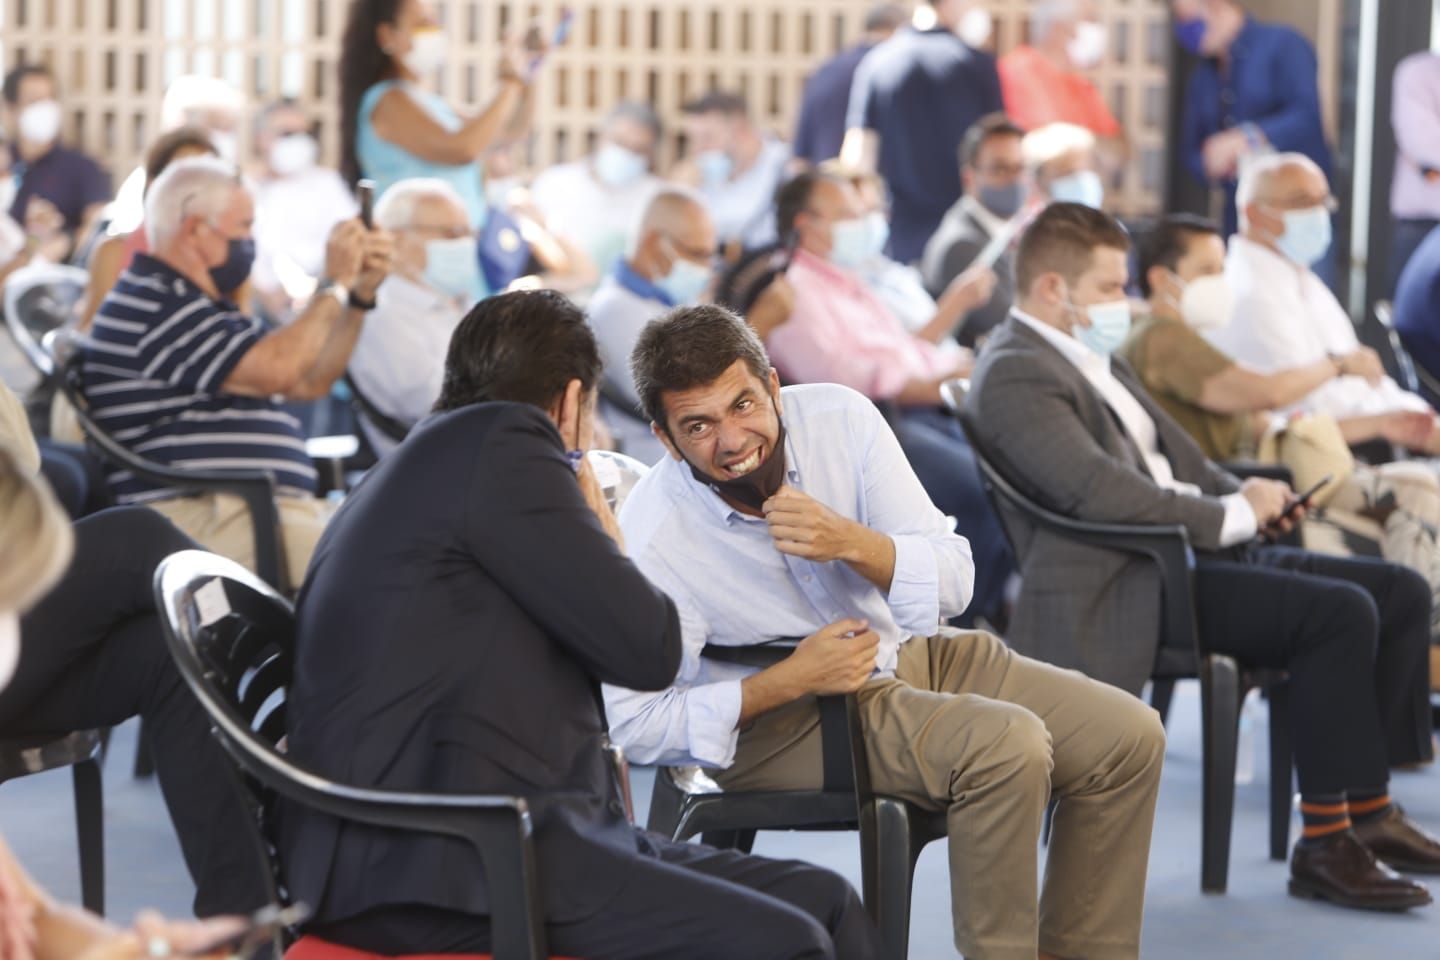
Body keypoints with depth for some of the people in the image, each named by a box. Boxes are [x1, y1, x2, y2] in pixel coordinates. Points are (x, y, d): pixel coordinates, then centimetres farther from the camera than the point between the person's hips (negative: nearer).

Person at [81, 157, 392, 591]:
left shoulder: (191, 304, 26)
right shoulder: (151, 305, -8)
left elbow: (309, 383, 27)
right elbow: (275, 370, -17)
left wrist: (360, 294, 17)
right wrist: (335, 285, -4)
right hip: (204, 518, -10)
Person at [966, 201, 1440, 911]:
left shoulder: (1094, 358, 20)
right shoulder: (1015, 374, -12)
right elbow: (1097, 488, -24)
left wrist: (1248, 495, 5)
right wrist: (1230, 516, -17)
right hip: (1126, 588, -11)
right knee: (1340, 613, -26)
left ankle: (1368, 809, 7)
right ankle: (1324, 845, -18)